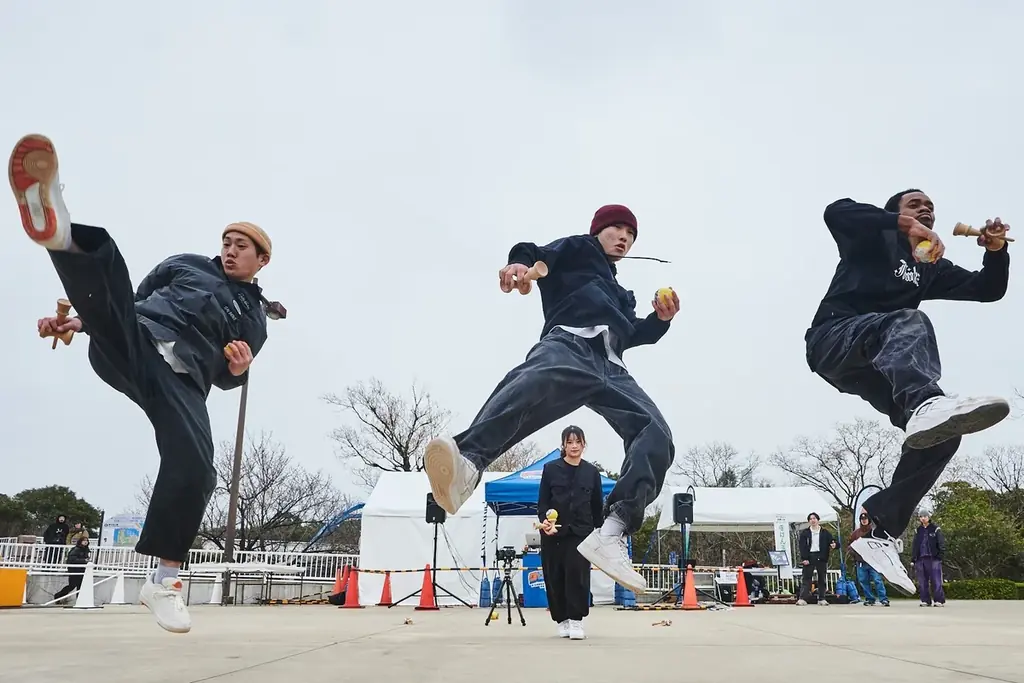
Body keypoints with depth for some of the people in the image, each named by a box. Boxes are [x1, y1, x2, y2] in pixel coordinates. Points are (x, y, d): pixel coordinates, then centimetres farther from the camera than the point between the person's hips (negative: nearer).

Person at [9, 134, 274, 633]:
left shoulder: (254, 319, 24)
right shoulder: (188, 265, 26)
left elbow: (227, 378, 21)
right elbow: (130, 301, 28)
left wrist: (239, 366, -3)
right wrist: (77, 319, 15)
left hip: (180, 379, 0)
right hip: (130, 348, 0)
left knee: (195, 469, -26)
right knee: (103, 255, -27)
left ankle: (163, 581, -10)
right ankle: (57, 228, -66)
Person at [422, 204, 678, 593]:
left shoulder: (621, 295, 48)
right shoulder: (577, 249, 28)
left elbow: (632, 335, 37)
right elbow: (537, 255, 8)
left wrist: (661, 319, 17)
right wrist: (521, 263, -17)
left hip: (610, 367, 7)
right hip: (569, 342, -7)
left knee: (656, 436, -20)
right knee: (543, 378, -44)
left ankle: (612, 533, -35)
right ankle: (468, 462, -68)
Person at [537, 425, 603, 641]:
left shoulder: (592, 472, 6)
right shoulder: (551, 469, 1)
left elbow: (598, 506, 11)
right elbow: (542, 501, 0)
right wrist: (544, 520, -19)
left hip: (581, 532, 0)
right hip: (553, 532, 0)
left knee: (577, 574, -13)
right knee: (555, 578, 4)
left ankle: (576, 620, -7)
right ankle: (562, 619, 18)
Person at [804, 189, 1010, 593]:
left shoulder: (931, 268, 30)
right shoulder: (875, 239, 12)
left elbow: (989, 289, 23)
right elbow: (836, 211, -10)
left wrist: (996, 251, 2)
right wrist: (905, 224, -20)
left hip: (876, 366, 7)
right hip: (834, 340, -6)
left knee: (943, 433, -14)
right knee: (908, 321, -37)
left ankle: (880, 526, -15)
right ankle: (927, 404, -69)